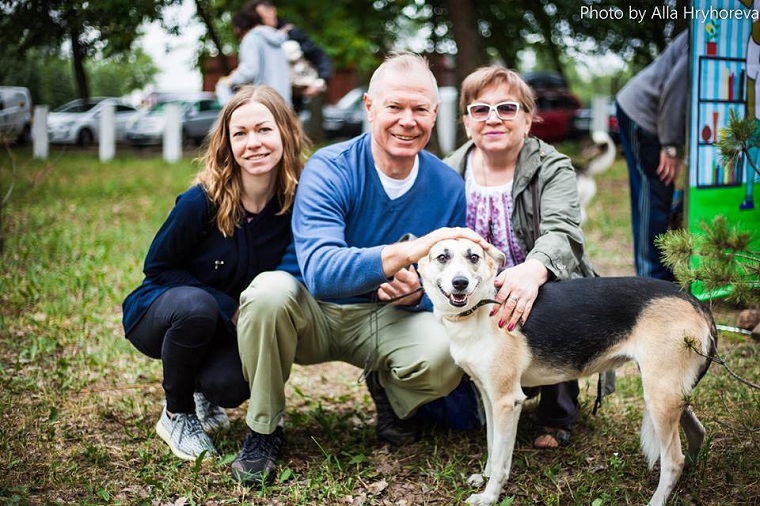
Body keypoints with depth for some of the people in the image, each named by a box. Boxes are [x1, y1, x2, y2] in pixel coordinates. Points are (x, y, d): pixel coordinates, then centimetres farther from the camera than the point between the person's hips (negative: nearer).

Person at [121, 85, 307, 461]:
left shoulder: (296, 203, -15)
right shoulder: (202, 201, -25)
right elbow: (157, 267, -15)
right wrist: (230, 308, -24)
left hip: (224, 328, 3)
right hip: (158, 313, -2)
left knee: (229, 385, -28)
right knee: (196, 305, -37)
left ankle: (202, 391, 14)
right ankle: (176, 415, -9)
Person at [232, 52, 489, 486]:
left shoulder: (448, 187, -8)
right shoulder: (330, 170, -20)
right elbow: (320, 271, -35)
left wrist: (418, 292, -27)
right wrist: (410, 250, -49)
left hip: (387, 318, 2)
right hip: (313, 313, -2)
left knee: (445, 354, -30)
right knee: (269, 291, -35)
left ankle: (388, 391, 9)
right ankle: (264, 428, -10)